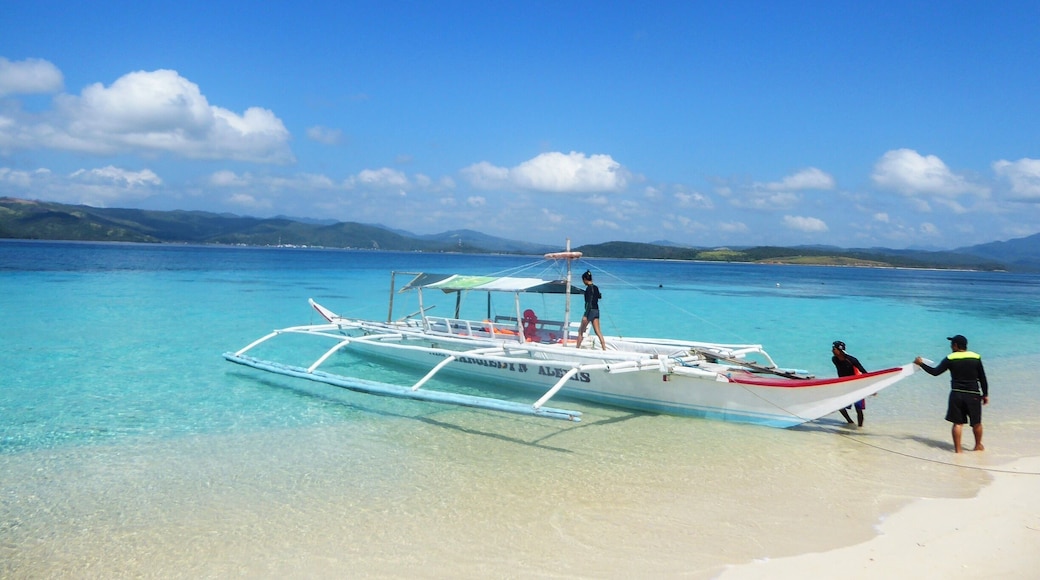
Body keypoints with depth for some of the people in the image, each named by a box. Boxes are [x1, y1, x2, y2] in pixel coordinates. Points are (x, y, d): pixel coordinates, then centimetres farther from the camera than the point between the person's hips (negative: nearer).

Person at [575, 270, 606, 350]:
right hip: (596, 311, 8)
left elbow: (589, 302, -21)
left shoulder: (589, 288, -14)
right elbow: (599, 296, 27)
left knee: (581, 331, 5)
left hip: (590, 311, -8)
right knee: (598, 331, 5)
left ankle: (577, 347, 9)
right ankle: (604, 348, -3)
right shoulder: (596, 287, 9)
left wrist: (585, 315, -24)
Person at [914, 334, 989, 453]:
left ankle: (957, 448, 4)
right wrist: (985, 394, 12)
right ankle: (978, 445, 30)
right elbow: (982, 379, 4)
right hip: (973, 395, 1)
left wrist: (921, 364, 10)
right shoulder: (976, 358, 0)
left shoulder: (950, 359, -4)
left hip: (956, 394, -1)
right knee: (976, 423, 15)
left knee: (957, 423, 5)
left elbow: (935, 372, -2)